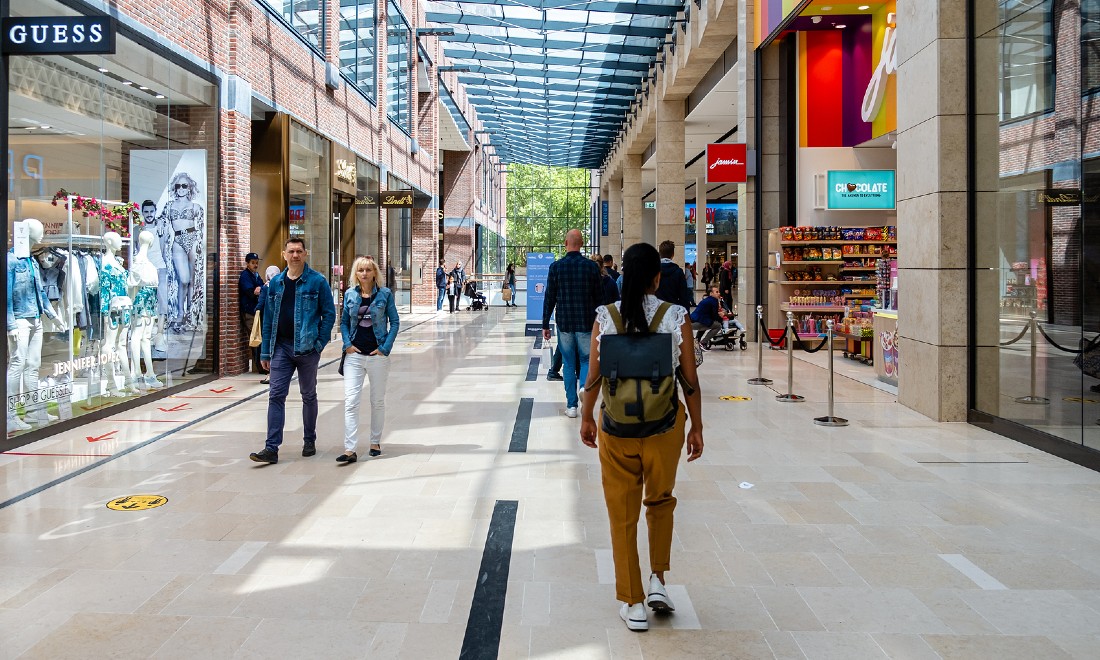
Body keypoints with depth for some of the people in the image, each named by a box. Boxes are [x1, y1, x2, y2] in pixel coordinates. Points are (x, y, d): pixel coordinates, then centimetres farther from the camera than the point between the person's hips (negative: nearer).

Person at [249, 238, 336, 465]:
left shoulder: (317, 281, -4)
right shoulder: (276, 283, 8)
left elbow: (329, 313, -3)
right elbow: (268, 318, 10)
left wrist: (320, 342, -11)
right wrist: (265, 351, 8)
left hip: (307, 348, -3)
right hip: (281, 347, 3)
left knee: (309, 396, 11)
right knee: (276, 395, -3)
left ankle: (310, 441, 26)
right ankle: (271, 448, -3)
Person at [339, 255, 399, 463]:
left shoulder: (384, 294, -1)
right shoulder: (350, 294, 5)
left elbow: (395, 322, 0)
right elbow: (344, 321, 12)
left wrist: (385, 347, -8)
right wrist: (347, 344, -3)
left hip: (378, 354, -1)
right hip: (354, 354, 1)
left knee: (378, 401, 11)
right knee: (350, 401, -7)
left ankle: (375, 442, 27)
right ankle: (350, 450, -8)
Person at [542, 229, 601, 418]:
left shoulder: (556, 267, -3)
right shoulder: (591, 266, -4)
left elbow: (549, 298, -1)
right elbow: (598, 297, 1)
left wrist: (545, 325, 5)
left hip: (564, 323, 1)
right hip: (586, 323, 0)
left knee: (569, 363, 9)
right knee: (586, 360, 12)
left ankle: (571, 405, 11)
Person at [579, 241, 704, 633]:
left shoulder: (605, 317, -7)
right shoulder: (677, 317, -8)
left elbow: (593, 377, -2)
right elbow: (690, 380, -5)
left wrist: (586, 418, 13)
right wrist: (697, 427, 7)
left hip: (616, 427, 0)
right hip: (665, 426, 0)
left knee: (623, 514, 12)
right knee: (661, 502, 25)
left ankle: (633, 604, 21)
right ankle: (658, 580, 20)